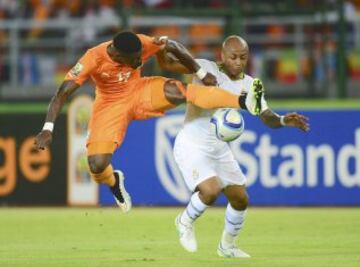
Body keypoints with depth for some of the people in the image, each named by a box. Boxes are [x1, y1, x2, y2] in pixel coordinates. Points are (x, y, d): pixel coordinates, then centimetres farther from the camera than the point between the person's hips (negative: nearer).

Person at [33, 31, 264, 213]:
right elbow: (63, 93, -30)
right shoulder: (93, 60, -30)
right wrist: (48, 129, -38)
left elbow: (173, 47, -6)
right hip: (111, 105, -1)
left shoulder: (141, 45, -23)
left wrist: (201, 74, 1)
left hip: (140, 93, 1)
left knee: (173, 90, -32)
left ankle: (245, 102, -38)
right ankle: (114, 182, 22)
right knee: (97, 165, -18)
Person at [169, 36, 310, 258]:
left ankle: (227, 245, 35)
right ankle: (186, 221, 7)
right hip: (192, 146, -6)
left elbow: (267, 117, -3)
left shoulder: (249, 84, 0)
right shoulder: (207, 69, -15)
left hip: (220, 148, 6)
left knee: (240, 199, 9)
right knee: (211, 191, -26)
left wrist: (284, 120, -24)